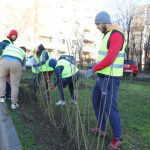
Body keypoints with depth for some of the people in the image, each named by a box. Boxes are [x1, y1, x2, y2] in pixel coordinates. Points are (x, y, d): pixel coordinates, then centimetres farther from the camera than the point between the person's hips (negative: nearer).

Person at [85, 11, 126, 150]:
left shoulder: (116, 34, -15)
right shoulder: (107, 35, 16)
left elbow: (110, 58, -24)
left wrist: (93, 69, -20)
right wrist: (96, 69, 12)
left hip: (110, 78, -10)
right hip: (102, 76, 10)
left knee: (110, 107, -4)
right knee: (96, 102, 18)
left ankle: (117, 138, 12)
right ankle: (101, 128, 34)